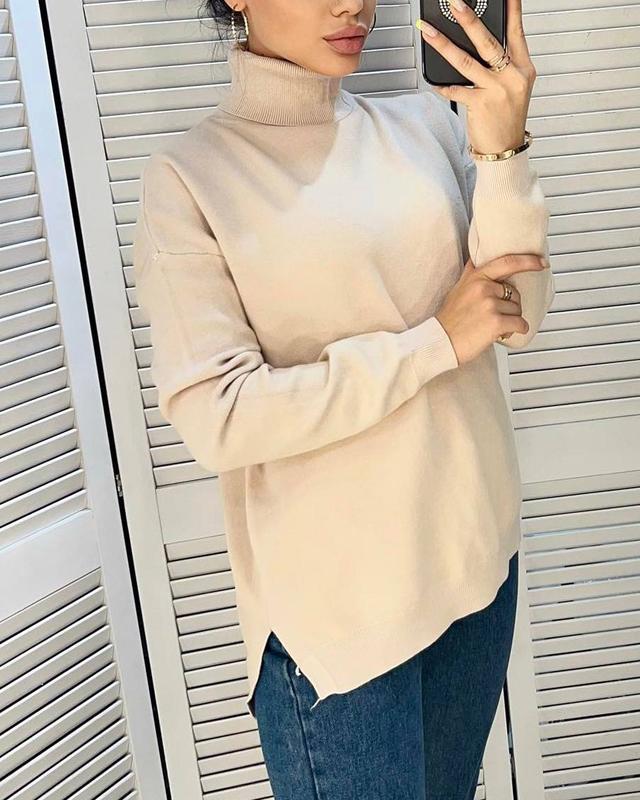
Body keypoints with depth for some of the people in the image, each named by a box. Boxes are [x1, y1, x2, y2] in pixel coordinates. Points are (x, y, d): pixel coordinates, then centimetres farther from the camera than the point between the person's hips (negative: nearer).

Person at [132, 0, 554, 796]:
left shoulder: (422, 120, 4)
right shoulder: (187, 175, -9)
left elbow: (517, 317, -1)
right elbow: (216, 419, -16)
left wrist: (502, 152, -16)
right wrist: (437, 340, -15)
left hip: (477, 552, 5)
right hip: (336, 596, -5)